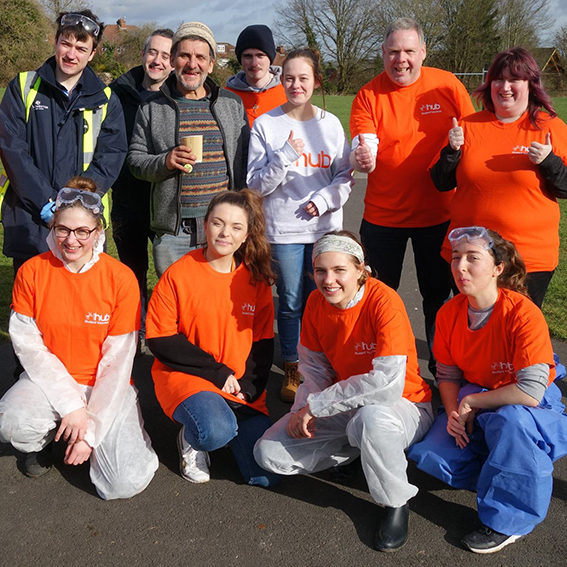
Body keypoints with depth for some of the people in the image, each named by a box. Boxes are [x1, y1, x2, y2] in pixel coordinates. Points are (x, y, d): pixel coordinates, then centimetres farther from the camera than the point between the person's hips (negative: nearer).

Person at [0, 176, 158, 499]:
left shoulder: (121, 278, -13)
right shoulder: (32, 272, -6)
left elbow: (117, 362, -11)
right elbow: (28, 346, -7)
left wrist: (91, 430, -14)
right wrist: (70, 403, -16)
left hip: (106, 387, -1)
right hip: (49, 380, 2)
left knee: (126, 484, -19)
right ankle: (42, 440, 8)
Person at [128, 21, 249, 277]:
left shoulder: (232, 104, 10)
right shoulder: (152, 108, 7)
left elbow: (245, 161, 10)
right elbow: (135, 160, 8)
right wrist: (164, 162, -14)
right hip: (173, 230, 0)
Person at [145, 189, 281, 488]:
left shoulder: (256, 278, 2)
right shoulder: (179, 273, -8)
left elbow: (263, 343, 7)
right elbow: (159, 340, -9)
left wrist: (247, 387, -10)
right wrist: (218, 372, -13)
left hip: (242, 388, 4)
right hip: (184, 376, -3)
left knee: (266, 475, -8)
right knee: (216, 432, -35)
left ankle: (223, 420, 18)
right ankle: (191, 437, 2)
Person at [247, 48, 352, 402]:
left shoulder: (331, 124, 7)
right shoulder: (266, 124, 0)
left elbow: (345, 176, 7)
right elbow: (256, 183, -4)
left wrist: (324, 199, -11)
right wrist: (287, 155, -16)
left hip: (325, 226, 2)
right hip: (283, 229, -1)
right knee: (291, 303, 5)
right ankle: (292, 371, 22)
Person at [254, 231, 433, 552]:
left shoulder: (384, 301, -25)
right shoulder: (316, 303, -5)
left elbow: (387, 384, -33)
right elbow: (315, 368, 5)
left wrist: (315, 405, -25)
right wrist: (303, 411, -15)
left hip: (403, 407, -5)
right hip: (346, 410, 6)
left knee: (371, 418, -42)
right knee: (269, 454, -6)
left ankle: (396, 503, -11)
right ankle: (358, 446, 10)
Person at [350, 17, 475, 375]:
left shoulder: (448, 85, -4)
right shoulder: (369, 95, -6)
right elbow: (363, 151, -15)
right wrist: (362, 159, -40)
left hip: (437, 212, 1)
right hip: (383, 215, 0)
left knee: (438, 295, 12)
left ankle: (442, 365, 30)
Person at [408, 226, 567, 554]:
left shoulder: (523, 314, -26)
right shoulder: (449, 313, -8)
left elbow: (530, 392, -30)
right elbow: (448, 374, 2)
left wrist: (471, 402, -21)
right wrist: (454, 413, -16)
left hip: (532, 411, -5)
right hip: (474, 407, 6)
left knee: (509, 420, -40)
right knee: (429, 456, -15)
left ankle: (510, 520, -15)